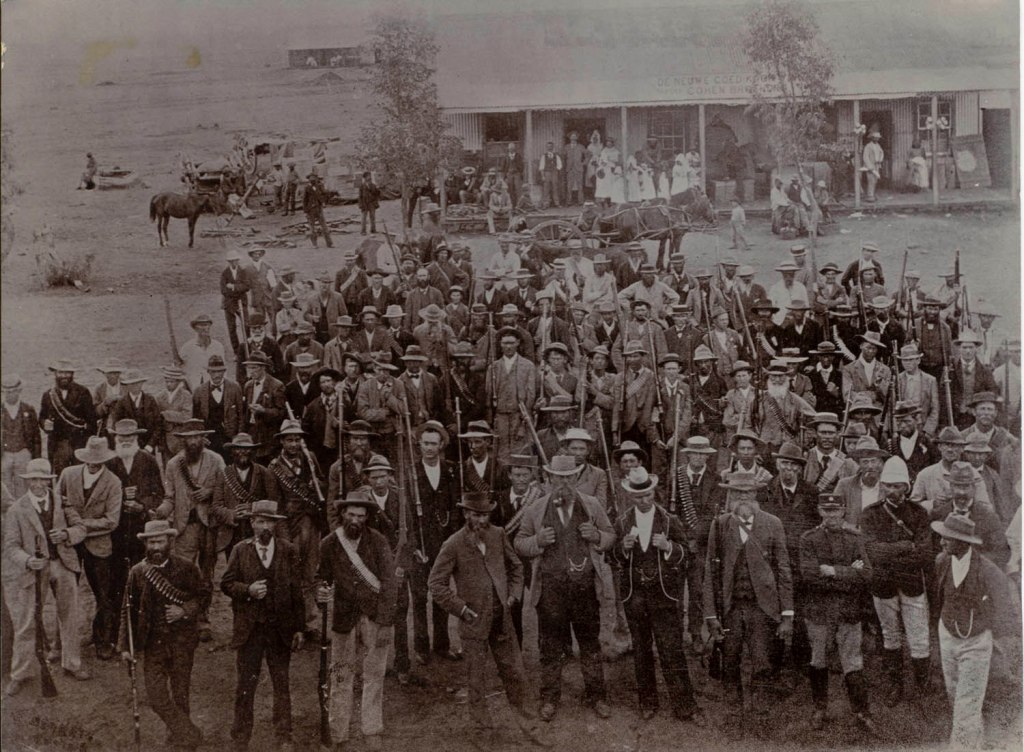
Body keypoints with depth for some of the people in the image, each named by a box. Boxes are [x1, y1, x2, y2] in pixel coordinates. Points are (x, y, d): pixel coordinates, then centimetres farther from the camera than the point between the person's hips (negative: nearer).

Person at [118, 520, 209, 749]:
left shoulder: (186, 567, -4)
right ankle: (189, 735, 7)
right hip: (153, 641, 1)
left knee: (180, 693, 7)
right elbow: (128, 611, 5)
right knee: (155, 696, -5)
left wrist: (185, 610, -14)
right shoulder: (138, 572, 0)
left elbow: (204, 594, 4)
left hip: (182, 640, -1)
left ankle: (178, 734, 27)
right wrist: (125, 646, 2)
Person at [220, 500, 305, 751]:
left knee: (282, 684, 5)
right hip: (249, 627, 0)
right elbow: (226, 584, 5)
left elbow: (297, 591, 4)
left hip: (280, 627, 1)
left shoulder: (288, 551, 3)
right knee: (246, 684, 3)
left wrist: (299, 628, 2)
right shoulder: (240, 551, 3)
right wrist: (248, 590, -15)